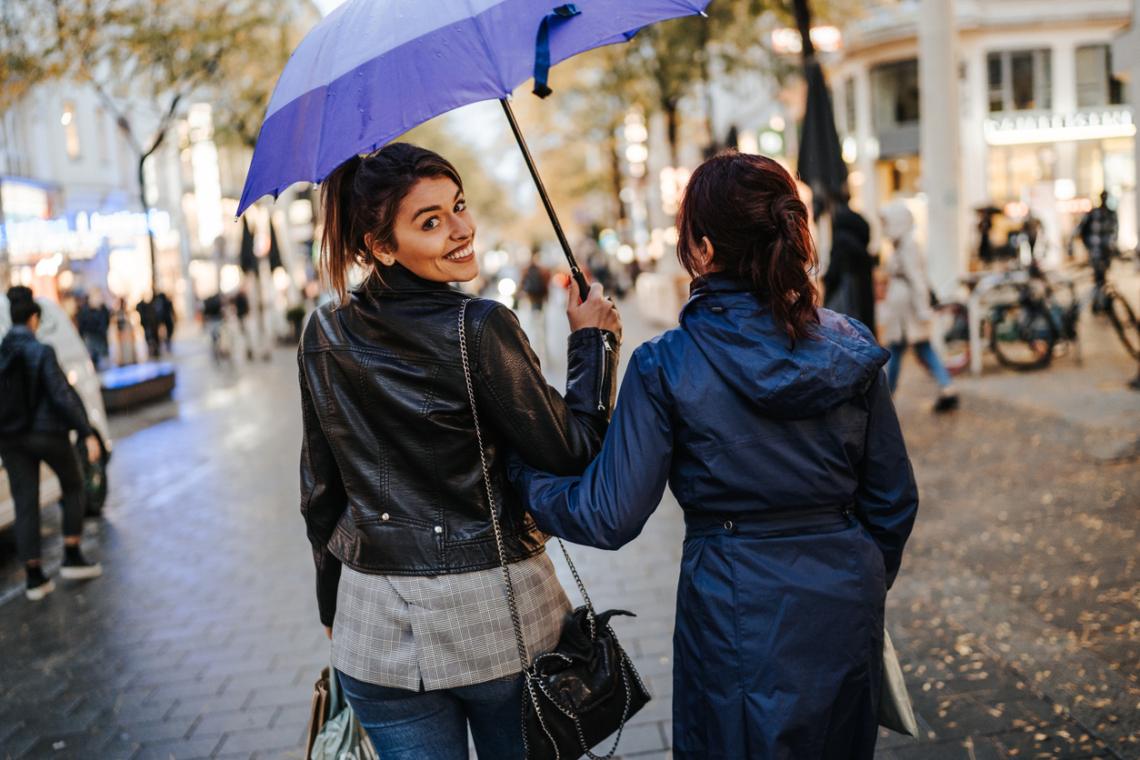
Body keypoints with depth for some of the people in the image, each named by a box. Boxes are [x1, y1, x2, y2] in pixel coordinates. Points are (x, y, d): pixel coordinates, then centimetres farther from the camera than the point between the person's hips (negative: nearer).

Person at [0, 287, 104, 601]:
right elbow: (61, 395, -19)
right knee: (73, 486, 18)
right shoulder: (40, 352, -15)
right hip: (47, 433, -4)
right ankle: (72, 558, 15)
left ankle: (34, 577, 10)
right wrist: (87, 434, -15)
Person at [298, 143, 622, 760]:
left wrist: (334, 612, 20)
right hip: (495, 617, -4)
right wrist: (592, 339, 1)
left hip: (378, 629, 4)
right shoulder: (480, 330, -18)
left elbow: (319, 494, 7)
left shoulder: (323, 336, -1)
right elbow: (572, 456, -11)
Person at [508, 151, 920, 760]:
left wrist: (520, 470, 4)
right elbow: (894, 498, 3)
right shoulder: (851, 350, -5)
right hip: (846, 607, 4)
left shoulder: (665, 367, -17)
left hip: (735, 612, -4)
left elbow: (609, 517, -13)